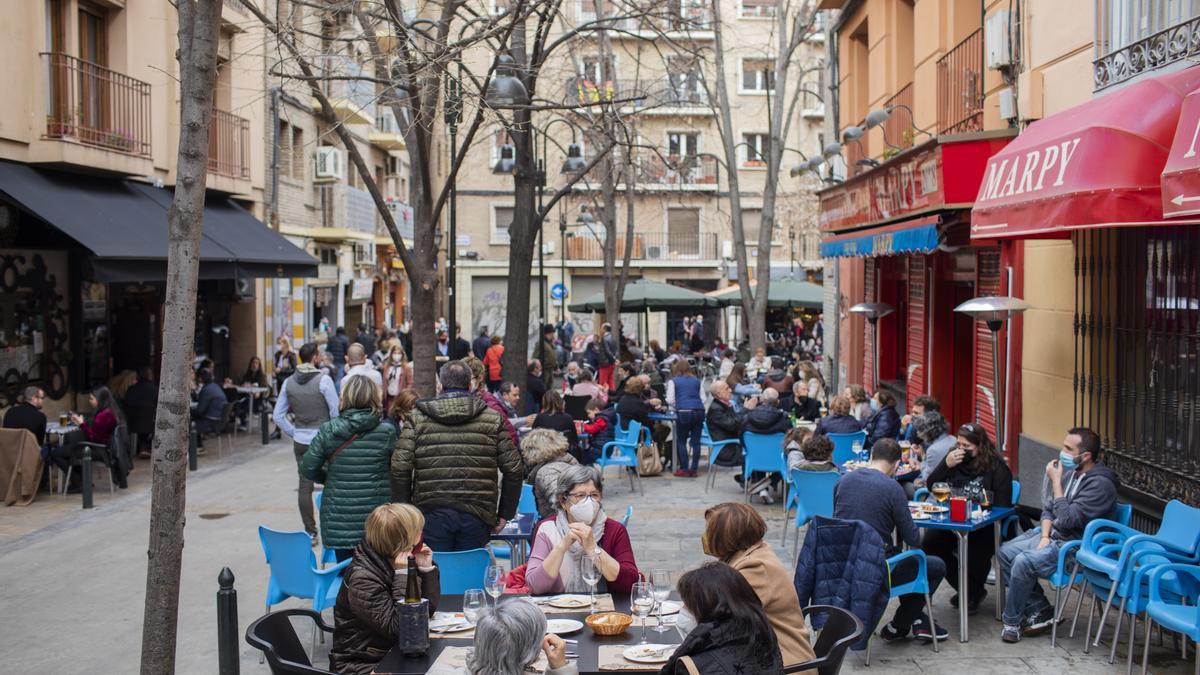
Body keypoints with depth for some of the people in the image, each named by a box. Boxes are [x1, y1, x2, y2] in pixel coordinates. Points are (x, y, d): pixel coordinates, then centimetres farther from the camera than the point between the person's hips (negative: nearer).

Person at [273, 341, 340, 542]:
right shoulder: (323, 380, -12)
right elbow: (336, 412, -11)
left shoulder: (289, 382, 3)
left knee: (305, 486, 7)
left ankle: (310, 533, 11)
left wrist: (294, 433, 11)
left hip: (301, 441, 4)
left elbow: (279, 416, 6)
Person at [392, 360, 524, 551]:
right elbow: (514, 468, 3)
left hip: (432, 514, -1)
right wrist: (505, 513, 10)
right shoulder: (493, 418, 6)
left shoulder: (417, 417, 4)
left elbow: (400, 468, -3)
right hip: (477, 514, 1)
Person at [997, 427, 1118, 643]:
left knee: (1023, 562, -27)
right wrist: (1044, 536, -1)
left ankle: (1012, 622, -9)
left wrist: (1056, 482, -19)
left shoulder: (1101, 484, -19)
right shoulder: (1070, 472, 8)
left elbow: (1067, 519, -24)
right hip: (1053, 535, 10)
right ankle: (1040, 610, 4)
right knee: (1005, 552, 0)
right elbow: (1048, 509, 17)